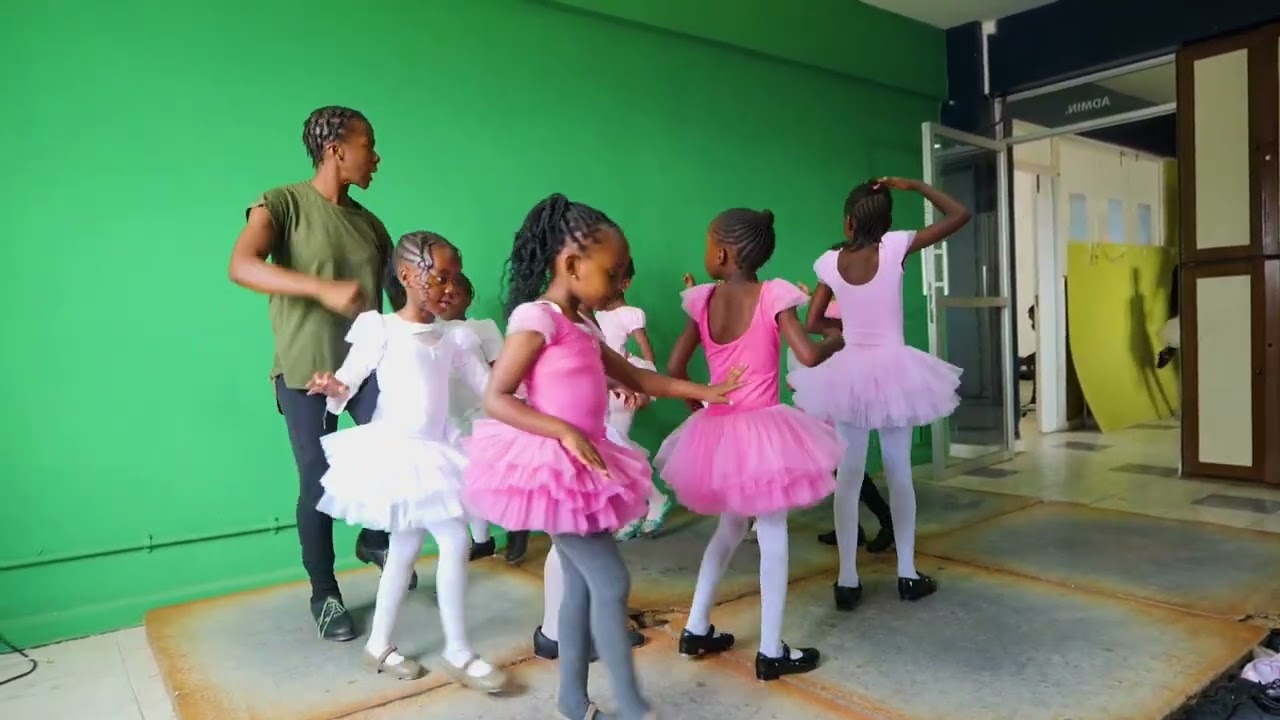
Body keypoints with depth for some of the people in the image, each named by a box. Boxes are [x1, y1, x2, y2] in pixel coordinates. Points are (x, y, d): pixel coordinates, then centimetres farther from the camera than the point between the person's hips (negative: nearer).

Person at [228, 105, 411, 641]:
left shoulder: (370, 224, 11)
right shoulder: (282, 204, -6)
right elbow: (241, 266, -22)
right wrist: (324, 288, -34)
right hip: (305, 370, -4)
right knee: (319, 482, 1)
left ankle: (375, 539, 19)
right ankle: (324, 595, 21)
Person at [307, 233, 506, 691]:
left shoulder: (452, 338, 7)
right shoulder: (382, 330, -9)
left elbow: (488, 387, 11)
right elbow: (348, 382, -10)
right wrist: (331, 386, -32)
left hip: (430, 454, 6)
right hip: (395, 452, -6)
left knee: (406, 548, 14)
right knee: (454, 541, -9)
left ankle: (379, 646, 30)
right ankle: (458, 653, 5)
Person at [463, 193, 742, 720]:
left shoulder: (583, 327, 12)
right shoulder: (536, 318, -14)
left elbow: (636, 378, 22)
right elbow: (495, 399, -17)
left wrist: (702, 392, 18)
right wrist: (565, 431, -24)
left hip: (578, 469, 9)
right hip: (550, 467, -9)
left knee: (582, 585, 14)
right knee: (611, 583, -3)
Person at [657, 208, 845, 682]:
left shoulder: (703, 301, -1)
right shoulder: (773, 295, -11)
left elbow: (674, 368, 1)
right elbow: (808, 356, -19)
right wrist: (838, 341, 2)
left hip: (714, 429, 5)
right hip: (761, 429, -4)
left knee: (731, 526, 23)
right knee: (772, 536, 7)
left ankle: (696, 629, 30)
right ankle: (771, 652, 16)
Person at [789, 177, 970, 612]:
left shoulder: (829, 262, -2)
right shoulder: (896, 247, -8)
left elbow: (813, 323, 3)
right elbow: (960, 215, -2)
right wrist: (915, 186, 5)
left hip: (848, 372, 1)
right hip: (893, 369, -1)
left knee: (848, 475, 6)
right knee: (899, 473, 11)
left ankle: (847, 581, 11)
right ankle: (907, 574, 22)